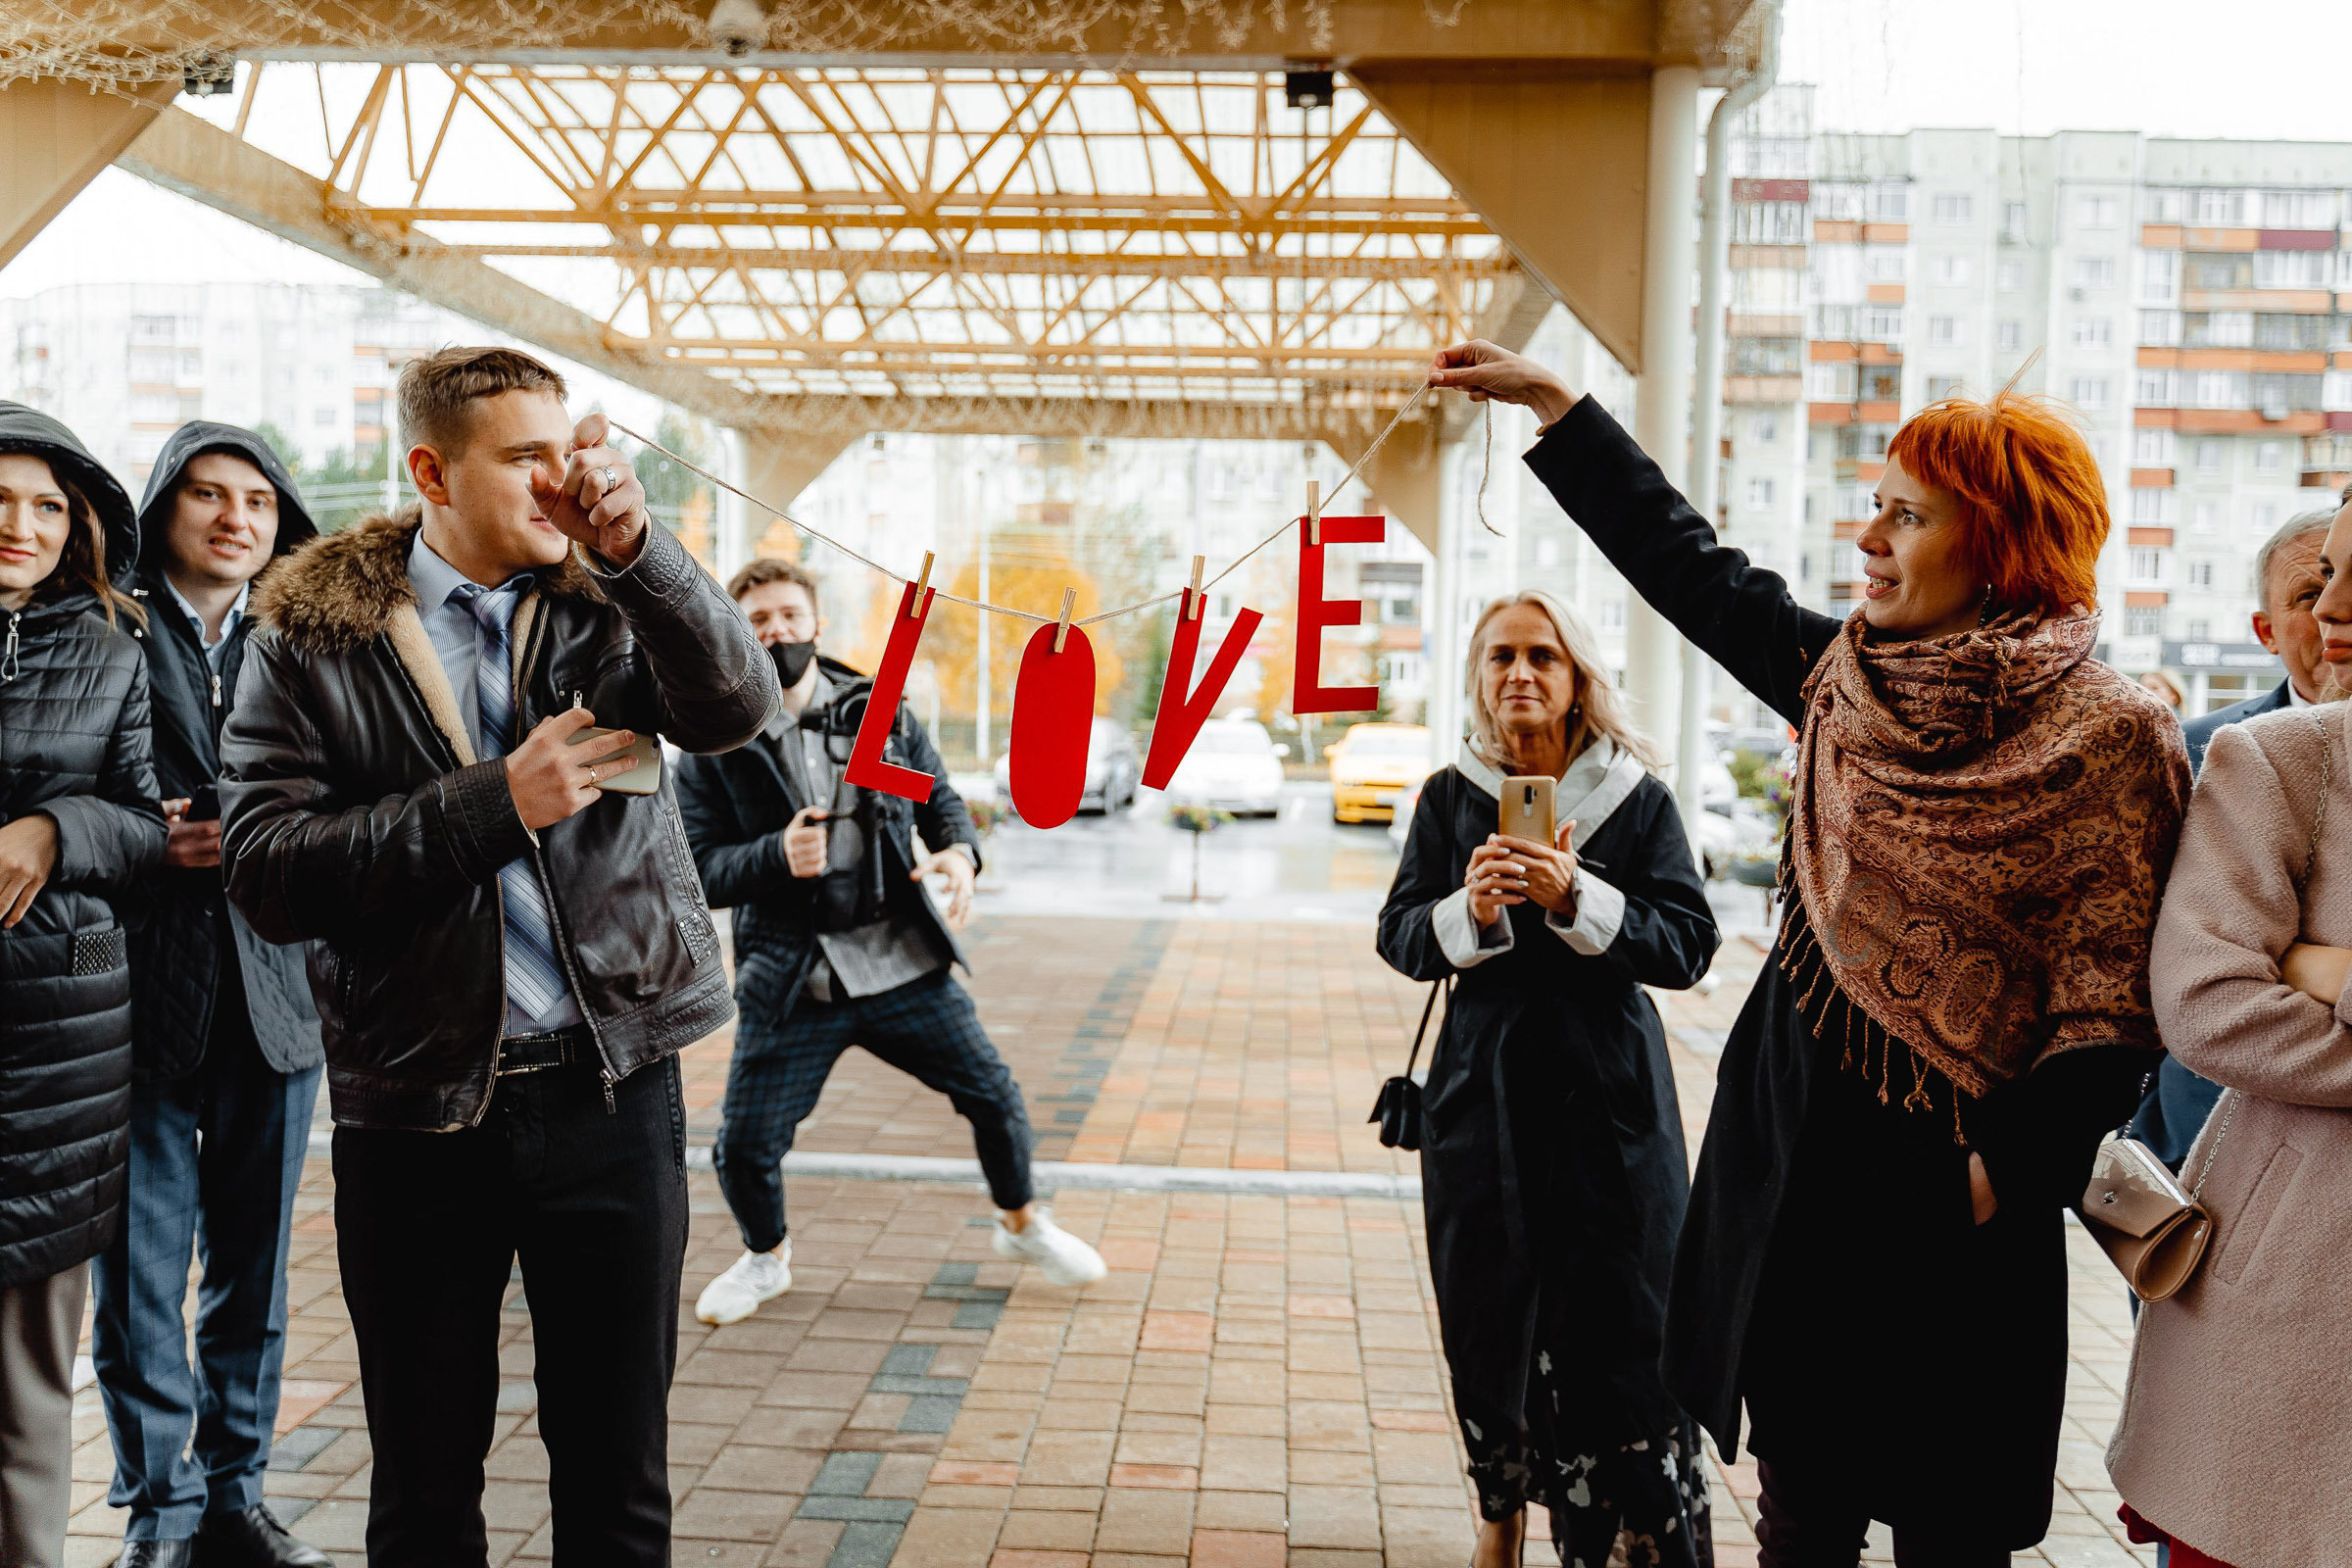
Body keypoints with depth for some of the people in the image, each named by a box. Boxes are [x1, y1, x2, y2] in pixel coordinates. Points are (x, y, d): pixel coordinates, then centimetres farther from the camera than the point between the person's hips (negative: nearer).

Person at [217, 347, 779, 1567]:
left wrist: (631, 547, -28)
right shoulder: (312, 634, -1)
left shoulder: (607, 602, 4)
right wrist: (492, 803, -18)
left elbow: (737, 708, -15)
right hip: (414, 1106, -1)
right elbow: (265, 873, -10)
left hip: (610, 1087, 1)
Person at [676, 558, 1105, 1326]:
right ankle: (766, 1257, 31)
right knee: (744, 1148, -2)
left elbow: (938, 796, 13)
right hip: (787, 975, -2)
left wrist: (959, 851, -8)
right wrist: (777, 855, -24)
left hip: (902, 957, 2)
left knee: (993, 1093, 6)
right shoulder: (714, 746, -2)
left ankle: (1023, 1223, 34)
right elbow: (699, 868, -6)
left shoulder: (878, 712, 6)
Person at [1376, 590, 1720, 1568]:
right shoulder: (1449, 797, 5)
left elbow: (1688, 946, -7)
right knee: (1487, 1311, 10)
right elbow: (1400, 938, 1)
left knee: (1623, 1321, -4)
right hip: (1484, 1085, 2)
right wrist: (1469, 908, -19)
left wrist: (1577, 899, -21)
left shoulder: (1639, 799, 0)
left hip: (1609, 1092, -2)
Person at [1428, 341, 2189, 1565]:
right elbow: (1692, 568, 13)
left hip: (1948, 1191, -5)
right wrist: (1550, 404, 15)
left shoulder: (2111, 739, -11)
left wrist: (2012, 1178, -18)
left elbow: (2109, 1005, -12)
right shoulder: (1846, 678, 5)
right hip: (1793, 1163, 6)